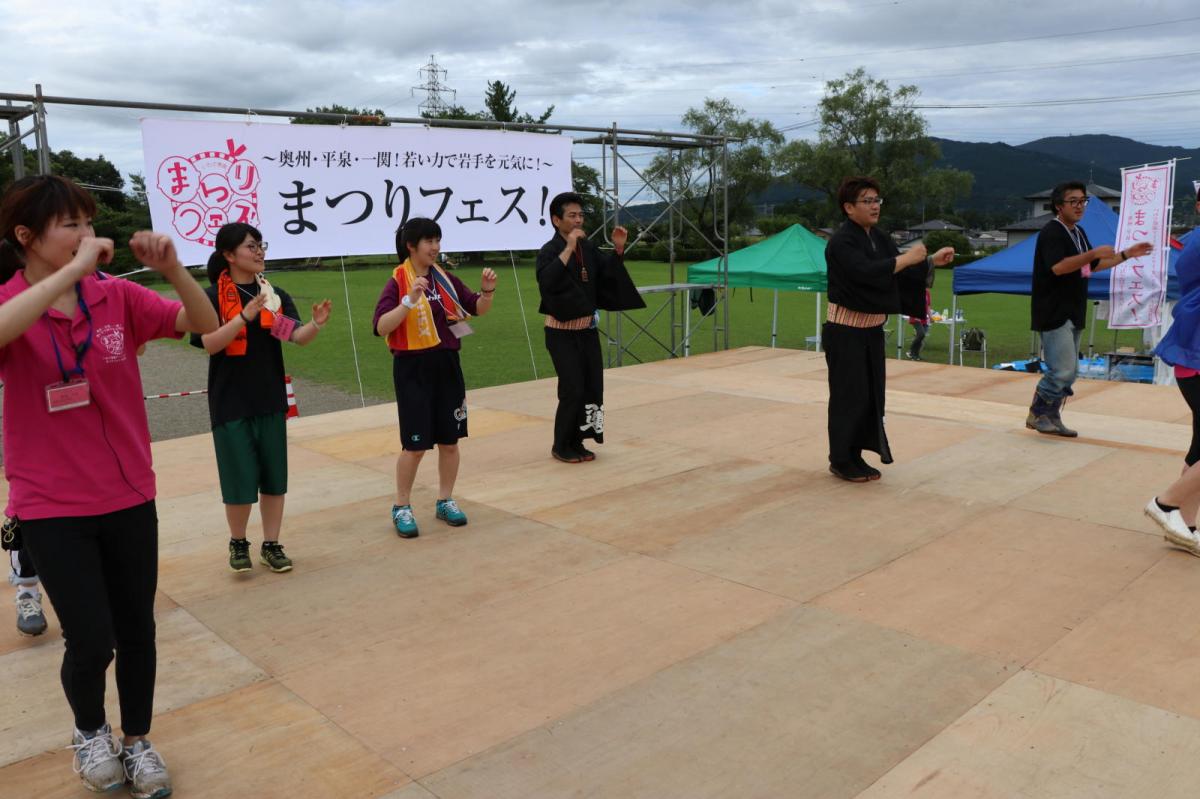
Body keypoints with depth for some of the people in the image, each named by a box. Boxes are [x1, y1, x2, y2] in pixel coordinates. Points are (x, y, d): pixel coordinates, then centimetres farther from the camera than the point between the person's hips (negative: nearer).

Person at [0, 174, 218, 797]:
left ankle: (136, 740, 35)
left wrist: (172, 268, -22)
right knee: (92, 641, -2)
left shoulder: (117, 297, -1)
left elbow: (204, 324, -6)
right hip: (52, 507, -3)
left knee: (137, 631, 12)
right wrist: (73, 269, -34)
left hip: (129, 495, 3)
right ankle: (89, 729, 31)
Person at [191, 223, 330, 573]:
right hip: (230, 402, -3)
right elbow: (209, 344, -17)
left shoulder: (275, 295, 4)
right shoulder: (212, 297, -6)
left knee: (273, 476, 8)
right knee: (239, 478, 1)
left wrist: (316, 324, -28)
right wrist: (245, 316, -29)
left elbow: (298, 337, -6)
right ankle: (238, 542, 24)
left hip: (271, 399, 4)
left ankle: (271, 545, 21)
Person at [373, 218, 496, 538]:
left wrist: (487, 291, -8)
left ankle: (445, 501, 27)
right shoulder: (397, 282, -10)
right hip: (413, 369, -5)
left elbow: (477, 309, 12)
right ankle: (402, 507, 17)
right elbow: (381, 328, -21)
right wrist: (410, 300, -32)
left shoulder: (445, 278, 6)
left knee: (450, 439, 10)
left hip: (446, 365, 5)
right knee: (415, 444, -1)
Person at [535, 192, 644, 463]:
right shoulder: (549, 251, -13)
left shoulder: (588, 248, 6)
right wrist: (568, 249, -31)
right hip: (562, 333, -6)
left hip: (588, 330, 6)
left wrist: (618, 249, -2)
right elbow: (547, 280, -31)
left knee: (593, 387, 6)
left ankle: (576, 442, 19)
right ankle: (561, 446, 10)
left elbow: (608, 276, 13)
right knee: (573, 390, -7)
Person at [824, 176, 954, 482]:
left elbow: (902, 273, 14)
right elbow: (867, 272, -30)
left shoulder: (879, 238, 9)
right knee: (849, 395, -3)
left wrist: (932, 261, 0)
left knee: (871, 394, 10)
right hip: (845, 331, -8)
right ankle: (841, 460, 9)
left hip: (872, 330, 8)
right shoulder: (841, 242, -16)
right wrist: (908, 257, -23)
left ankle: (856, 456, 20)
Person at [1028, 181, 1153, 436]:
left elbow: (1093, 266, 27)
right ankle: (1036, 413, 1)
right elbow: (1058, 267, -27)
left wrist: (1127, 255, 22)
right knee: (1063, 370, -13)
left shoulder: (1079, 232, 16)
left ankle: (1051, 417, 18)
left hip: (1072, 313, 9)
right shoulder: (1051, 232, -12)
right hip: (1053, 313, -9)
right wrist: (1094, 252, -31)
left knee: (1068, 372, 10)